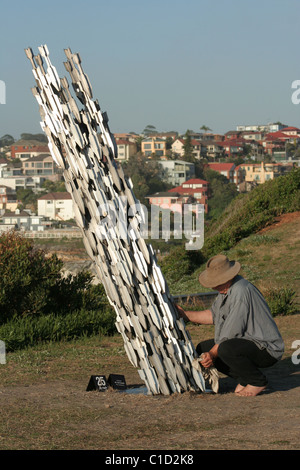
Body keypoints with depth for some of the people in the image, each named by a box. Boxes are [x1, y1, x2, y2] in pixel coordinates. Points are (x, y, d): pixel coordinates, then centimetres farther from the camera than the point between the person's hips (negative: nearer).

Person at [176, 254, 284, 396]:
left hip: (267, 349, -10)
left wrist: (213, 354, -20)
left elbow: (232, 331, -24)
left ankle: (258, 382, -11)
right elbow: (213, 315, 22)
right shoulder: (226, 288, 7)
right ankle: (244, 379, 8)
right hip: (245, 342, 10)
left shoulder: (241, 291, -24)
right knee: (203, 348, 8)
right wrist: (185, 314, 17)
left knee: (226, 349, -36)